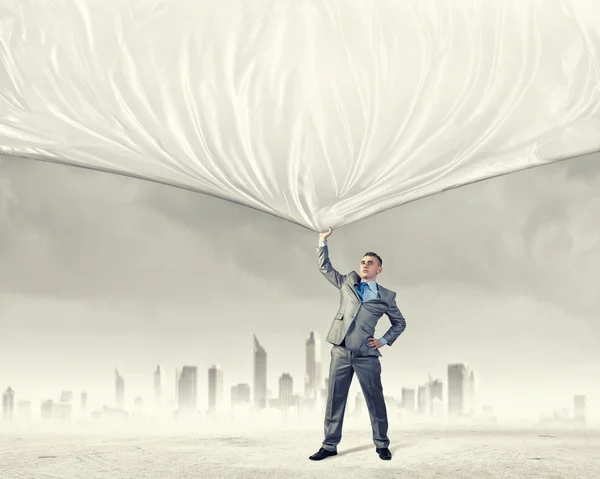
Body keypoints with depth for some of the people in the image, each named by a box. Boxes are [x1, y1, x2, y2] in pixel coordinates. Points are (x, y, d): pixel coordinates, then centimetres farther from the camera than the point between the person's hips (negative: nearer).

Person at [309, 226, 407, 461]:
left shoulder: (386, 296, 7)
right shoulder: (348, 282, 12)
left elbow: (400, 323, 17)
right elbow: (325, 267, 19)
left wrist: (384, 341, 5)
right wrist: (323, 242, 12)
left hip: (366, 355, -2)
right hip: (341, 351, 2)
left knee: (375, 400, 3)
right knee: (334, 399, 3)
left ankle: (382, 445, 14)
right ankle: (330, 445, 9)